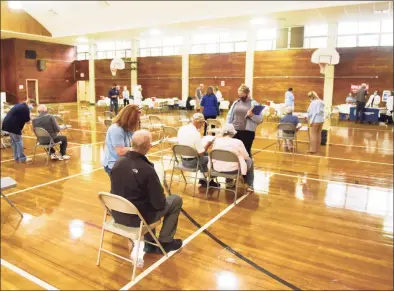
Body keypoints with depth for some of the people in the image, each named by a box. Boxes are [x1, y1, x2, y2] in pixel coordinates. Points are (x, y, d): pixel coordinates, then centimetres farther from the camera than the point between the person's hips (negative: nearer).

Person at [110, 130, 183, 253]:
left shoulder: (118, 162, -7)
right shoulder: (147, 169, -27)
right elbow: (159, 204, -19)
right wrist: (162, 199, 5)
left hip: (117, 214, 7)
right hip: (137, 218, -6)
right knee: (176, 200, 11)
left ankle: (150, 242, 34)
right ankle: (165, 242, 22)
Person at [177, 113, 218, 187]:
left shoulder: (181, 128, -5)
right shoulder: (196, 133, -26)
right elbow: (201, 153, -23)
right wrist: (208, 144, -7)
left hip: (183, 159, 7)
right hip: (192, 162, -7)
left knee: (206, 154, 28)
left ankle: (202, 178, 32)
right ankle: (209, 181, 29)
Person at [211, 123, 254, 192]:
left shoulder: (216, 140, -6)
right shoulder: (238, 142, -15)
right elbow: (246, 157, -5)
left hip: (218, 169, 5)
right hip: (233, 170, -4)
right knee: (249, 161, 22)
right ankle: (250, 186, 31)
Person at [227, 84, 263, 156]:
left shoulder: (254, 104, -1)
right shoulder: (236, 103, 10)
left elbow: (260, 119, -5)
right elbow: (230, 116, 13)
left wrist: (252, 115, -22)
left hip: (248, 132, -3)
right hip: (235, 131, 4)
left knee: (246, 151, 4)